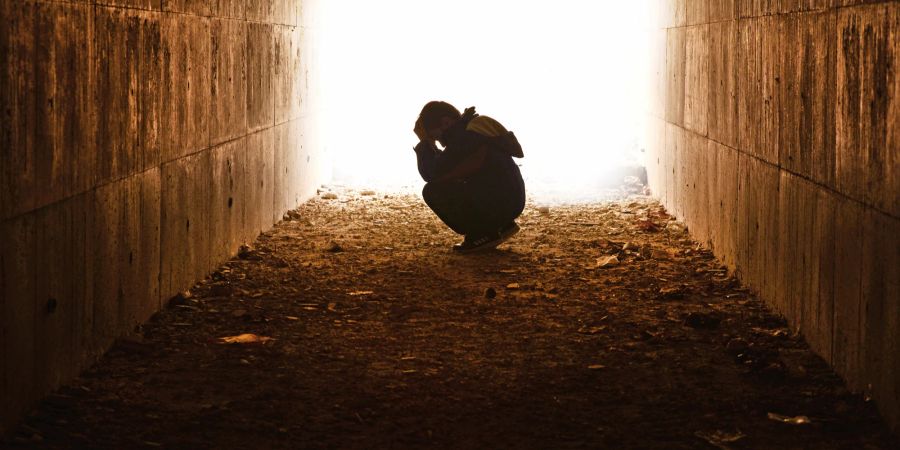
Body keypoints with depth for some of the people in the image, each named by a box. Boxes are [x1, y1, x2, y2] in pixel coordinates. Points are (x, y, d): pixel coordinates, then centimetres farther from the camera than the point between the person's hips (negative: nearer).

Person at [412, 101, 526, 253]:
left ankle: (482, 235, -6)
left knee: (432, 191, -10)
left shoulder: (461, 138, -13)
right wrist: (427, 143, 14)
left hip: (498, 205, -10)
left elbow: (430, 174, -13)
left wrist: (424, 142, 0)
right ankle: (502, 225, 17)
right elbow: (442, 169, 25)